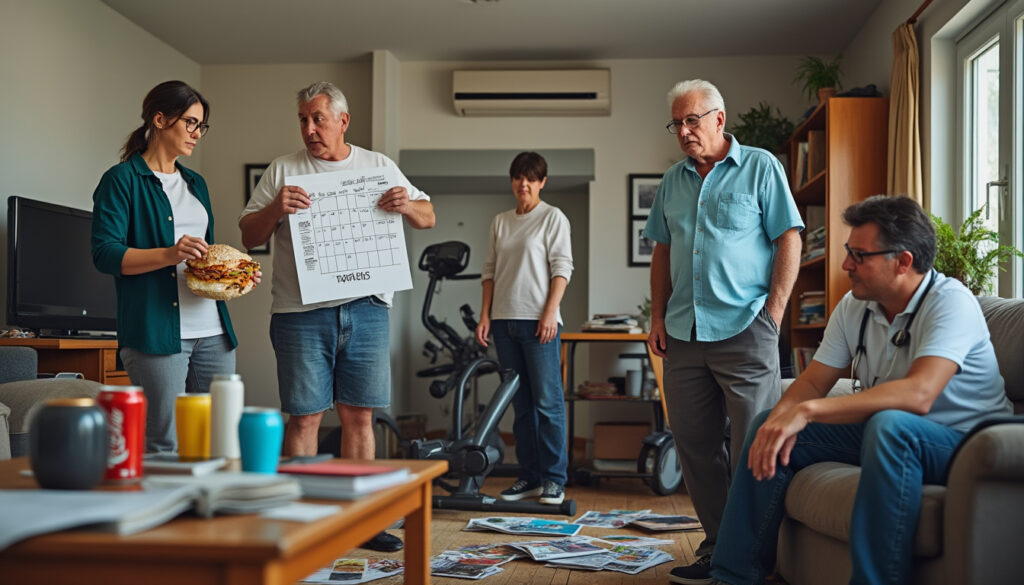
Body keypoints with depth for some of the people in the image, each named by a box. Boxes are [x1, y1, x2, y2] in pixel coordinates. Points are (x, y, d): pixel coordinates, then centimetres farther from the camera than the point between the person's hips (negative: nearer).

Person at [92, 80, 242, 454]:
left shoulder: (196, 183, 21)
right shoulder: (122, 180, 0)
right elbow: (105, 254, -9)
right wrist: (169, 255, -22)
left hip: (212, 331, 7)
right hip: (155, 329, -7)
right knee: (165, 448, -8)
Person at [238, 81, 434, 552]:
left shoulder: (378, 166, 13)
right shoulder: (282, 170, 7)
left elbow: (427, 218, 15)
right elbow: (249, 236, 5)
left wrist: (408, 206, -7)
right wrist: (275, 208, -15)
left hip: (366, 307, 2)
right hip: (302, 311, -2)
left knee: (359, 415, 6)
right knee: (304, 416, -1)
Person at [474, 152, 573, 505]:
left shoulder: (553, 218, 1)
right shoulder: (500, 222, 16)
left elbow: (562, 268, -5)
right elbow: (490, 271, 16)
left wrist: (550, 313, -14)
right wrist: (485, 315, 7)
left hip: (538, 320, -5)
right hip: (504, 321, 5)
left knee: (547, 401, -6)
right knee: (521, 404, 8)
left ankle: (554, 479, 0)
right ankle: (529, 477, 13)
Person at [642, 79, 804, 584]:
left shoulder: (760, 168, 1)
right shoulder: (673, 181, 16)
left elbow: (788, 240, -3)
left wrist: (773, 312, -10)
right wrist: (658, 316, 10)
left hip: (743, 329, -6)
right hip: (684, 333, 6)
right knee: (694, 444, 8)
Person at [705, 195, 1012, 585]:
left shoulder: (950, 302, -21)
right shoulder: (854, 307, 3)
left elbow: (917, 395, -36)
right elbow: (814, 382, 3)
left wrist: (807, 410, -39)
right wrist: (782, 417, -22)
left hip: (961, 441, -7)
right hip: (879, 433, 8)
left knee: (889, 425, -38)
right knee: (768, 422, -2)